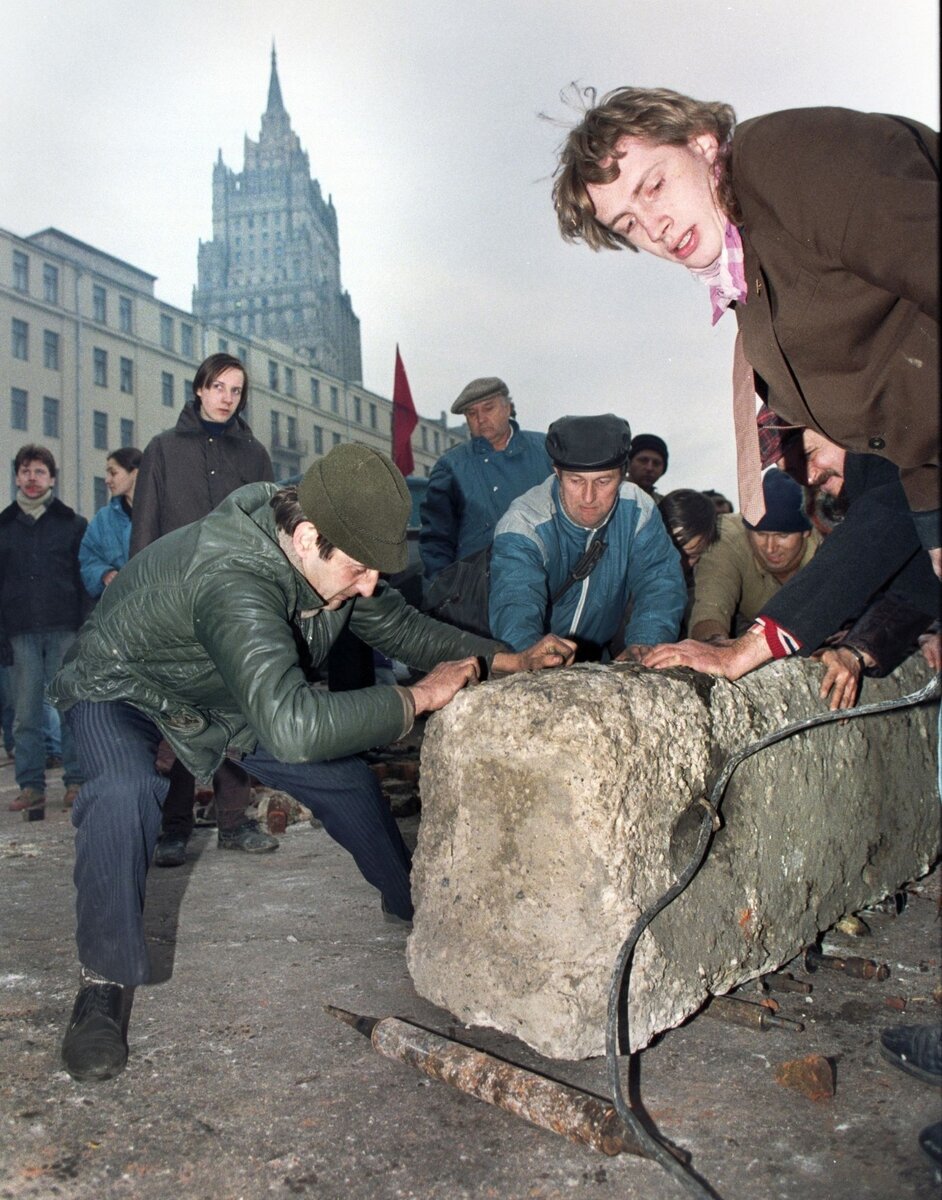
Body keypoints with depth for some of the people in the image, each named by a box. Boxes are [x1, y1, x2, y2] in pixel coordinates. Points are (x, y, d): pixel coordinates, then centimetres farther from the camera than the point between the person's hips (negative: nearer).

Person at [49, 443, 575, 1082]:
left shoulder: (331, 557, -19)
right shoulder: (233, 580, -45)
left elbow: (398, 623, -2)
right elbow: (293, 727, -56)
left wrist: (506, 659, -12)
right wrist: (418, 699, -43)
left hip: (232, 697, 7)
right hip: (125, 691, -6)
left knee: (347, 778, 5)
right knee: (125, 791, -37)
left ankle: (417, 905, 29)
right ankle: (106, 984, -17)